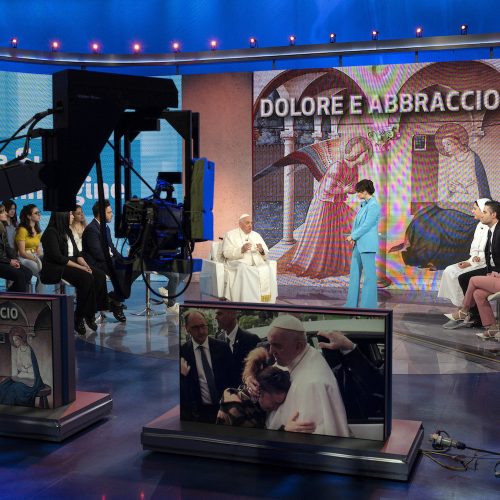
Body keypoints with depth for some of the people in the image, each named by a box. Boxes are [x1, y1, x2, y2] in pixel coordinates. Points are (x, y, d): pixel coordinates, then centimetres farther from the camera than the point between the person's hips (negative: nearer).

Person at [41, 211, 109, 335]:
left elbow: (76, 253, 16)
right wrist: (79, 267, -20)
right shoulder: (51, 232, -8)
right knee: (86, 278, -31)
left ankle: (90, 313, -16)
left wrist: (84, 264, -5)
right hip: (55, 269, -8)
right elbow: (57, 257, -18)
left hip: (72, 265, 8)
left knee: (100, 275, -15)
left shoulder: (67, 231, 19)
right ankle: (79, 318, -23)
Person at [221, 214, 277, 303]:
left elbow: (266, 254, 15)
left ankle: (265, 301, -29)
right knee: (243, 269, -38)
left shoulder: (256, 235, 22)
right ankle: (246, 301, -37)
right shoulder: (230, 235, 11)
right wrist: (241, 250, -20)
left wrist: (262, 250, -11)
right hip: (238, 263, -3)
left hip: (257, 263, 3)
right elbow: (226, 253, -3)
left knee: (266, 269, -30)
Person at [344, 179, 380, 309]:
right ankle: (352, 304, 18)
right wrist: (353, 237, 2)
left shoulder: (374, 206, -13)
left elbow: (366, 225, -17)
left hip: (367, 245, -9)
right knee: (354, 273, 11)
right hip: (358, 244, 10)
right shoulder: (364, 205, 15)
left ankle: (368, 304, 1)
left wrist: (353, 236, -7)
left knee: (369, 275, -3)